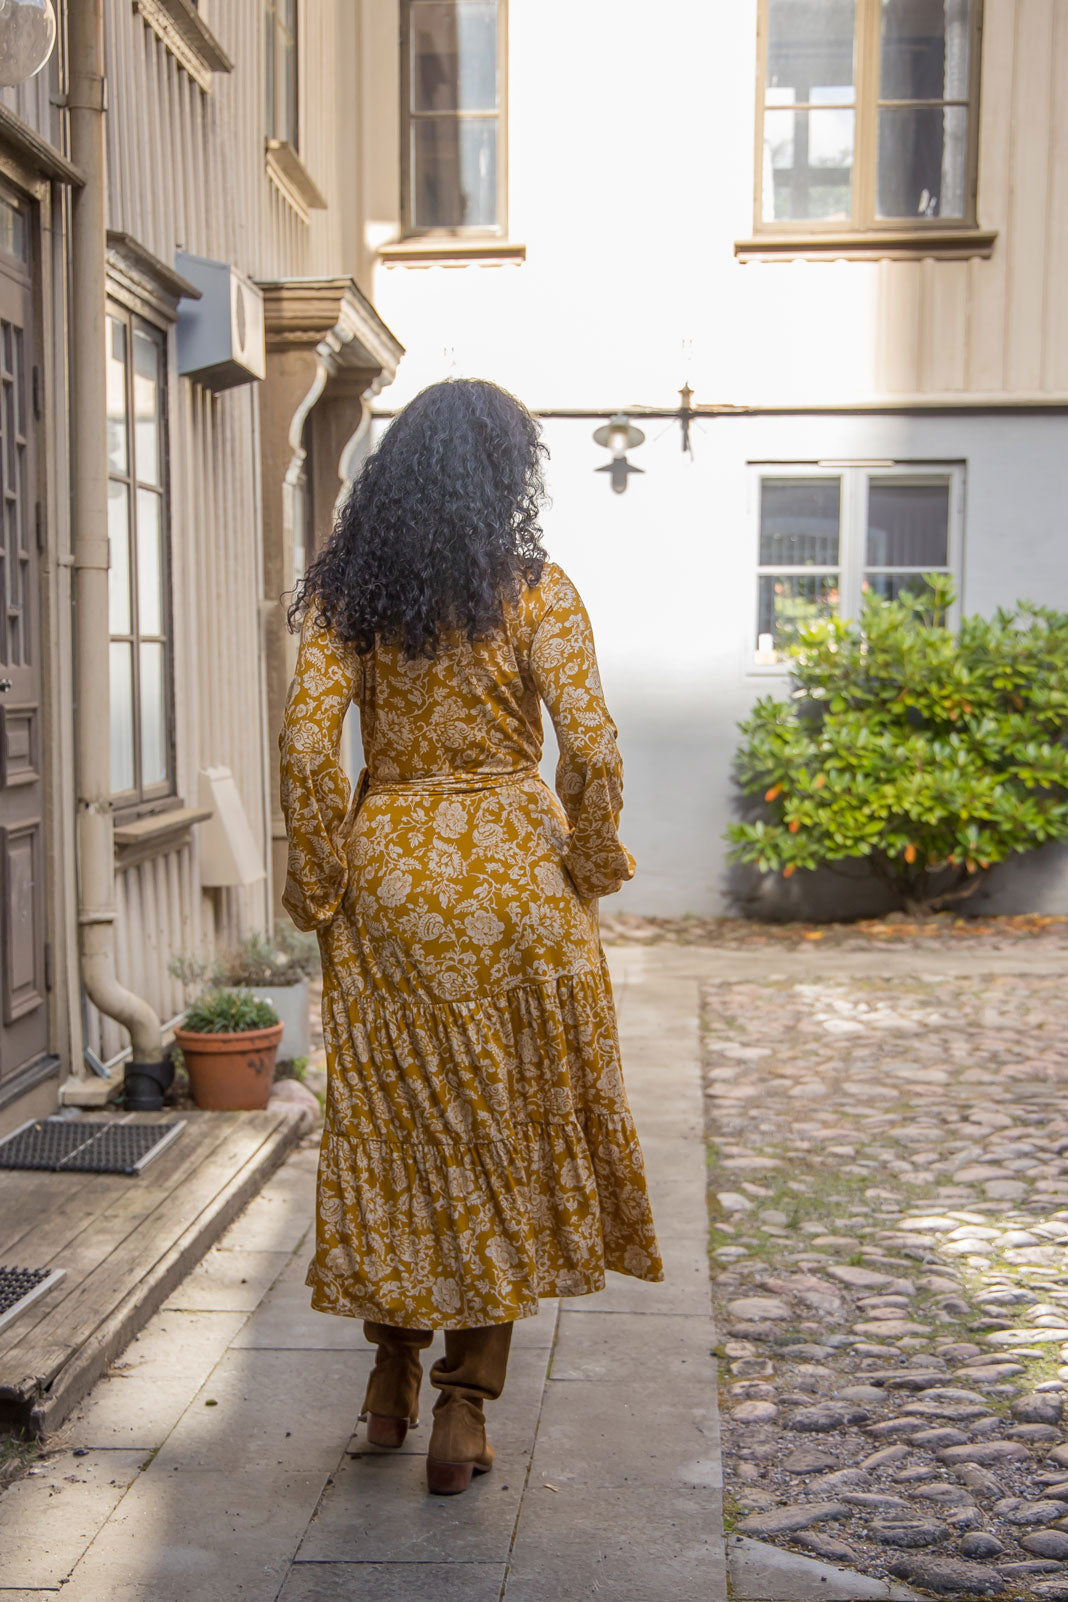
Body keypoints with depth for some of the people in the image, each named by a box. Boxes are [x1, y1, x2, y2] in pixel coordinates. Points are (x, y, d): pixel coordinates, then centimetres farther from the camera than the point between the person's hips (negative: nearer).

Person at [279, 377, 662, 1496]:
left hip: (386, 867, 3)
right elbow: (591, 750, -15)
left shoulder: (346, 593, 0)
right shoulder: (535, 592, -7)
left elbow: (306, 745, -7)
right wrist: (588, 866, 0)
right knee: (507, 1125, 10)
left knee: (393, 1119, 16)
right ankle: (464, 1401, 15)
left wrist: (323, 887, 1)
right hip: (508, 868, -2)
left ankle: (391, 1370, 30)